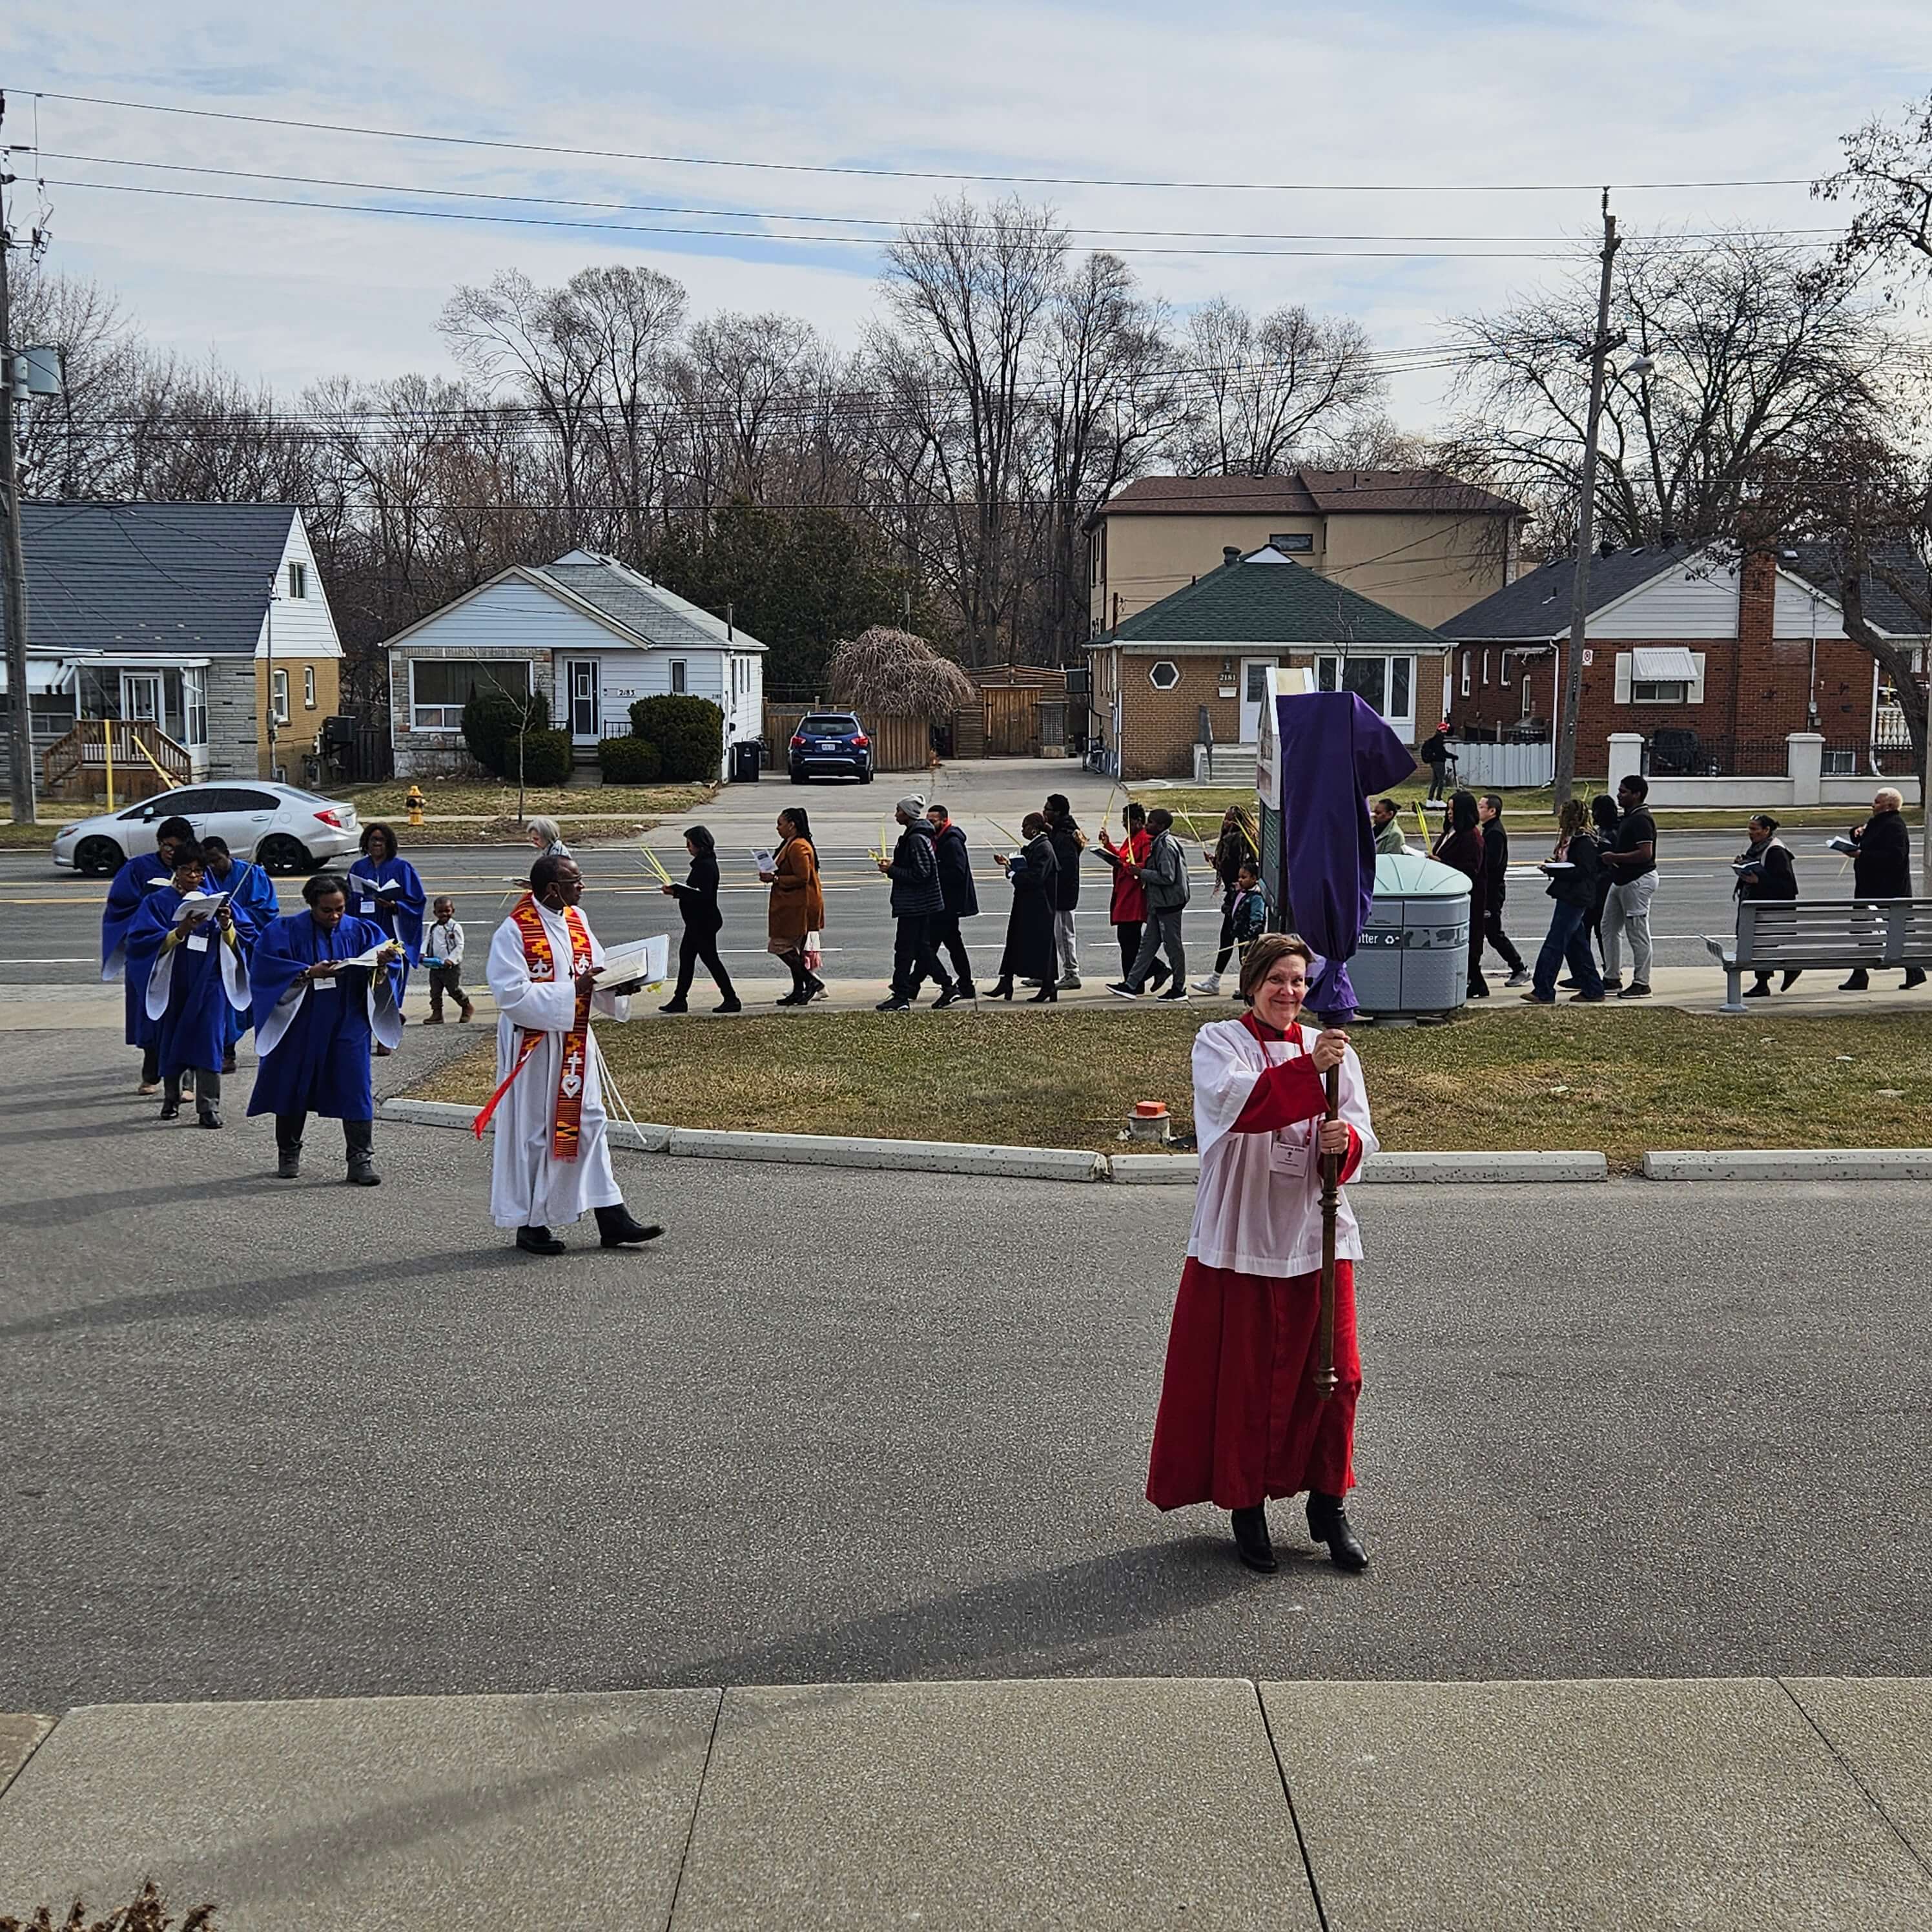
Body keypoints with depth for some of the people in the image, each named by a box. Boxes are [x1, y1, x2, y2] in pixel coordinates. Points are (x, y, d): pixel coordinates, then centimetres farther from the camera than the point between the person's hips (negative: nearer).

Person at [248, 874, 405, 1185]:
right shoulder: (287, 931, -4)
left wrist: (383, 963, -25)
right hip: (300, 1024, 0)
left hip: (348, 1025, 1)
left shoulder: (361, 932, 2)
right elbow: (265, 968, -13)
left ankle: (361, 1159, -4)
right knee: (294, 1088, 11)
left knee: (356, 1088, -7)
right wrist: (308, 973, -23)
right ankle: (288, 1155, 27)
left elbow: (386, 971, -2)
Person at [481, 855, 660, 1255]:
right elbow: (512, 994, -21)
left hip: (576, 1042, 7)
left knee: (588, 1123, 7)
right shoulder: (514, 932, -15)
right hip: (533, 1046, -7)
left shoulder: (577, 922, 8)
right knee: (532, 1132, 2)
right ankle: (530, 1224, 14)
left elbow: (597, 975, 14)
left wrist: (619, 986, -8)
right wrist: (571, 989, -24)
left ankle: (612, 1220, 10)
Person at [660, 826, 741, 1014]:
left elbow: (703, 895, -26)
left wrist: (676, 891, -22)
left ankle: (731, 1000, 1)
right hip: (697, 921, 11)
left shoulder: (706, 865, -20)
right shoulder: (702, 863, 12)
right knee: (686, 955, 13)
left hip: (704, 921, -11)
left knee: (710, 959, -4)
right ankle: (680, 1000, 18)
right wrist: (677, 891, 6)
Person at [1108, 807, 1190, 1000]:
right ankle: (1131, 984, 12)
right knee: (1148, 943, 10)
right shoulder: (1158, 843, 12)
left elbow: (1167, 877, -24)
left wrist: (1142, 872, -17)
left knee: (1172, 944, -1)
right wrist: (1142, 870, 8)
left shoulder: (1166, 846, -18)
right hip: (1159, 903, 10)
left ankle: (1179, 988, 9)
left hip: (1169, 903, -10)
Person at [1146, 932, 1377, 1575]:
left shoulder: (1330, 1049, 9)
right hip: (1240, 1238, -3)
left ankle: (1328, 1503, 21)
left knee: (1333, 1373, 5)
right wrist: (1306, 1068, -34)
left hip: (1316, 1236, 3)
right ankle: (1247, 1507, 19)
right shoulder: (1218, 1042, -2)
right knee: (1242, 1377, 3)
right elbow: (1235, 1101, -23)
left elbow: (1361, 1137, 3)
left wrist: (1345, 1141, -20)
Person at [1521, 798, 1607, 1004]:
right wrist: (1554, 863, 4)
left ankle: (1543, 992, -9)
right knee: (1577, 944, 14)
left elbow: (1583, 871, -20)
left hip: (1574, 899, -11)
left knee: (1555, 944, -10)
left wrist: (1554, 871, -20)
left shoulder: (1584, 842, -15)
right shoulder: (1572, 839, 16)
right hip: (1569, 897, 11)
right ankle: (1592, 989, 19)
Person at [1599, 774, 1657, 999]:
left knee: (1637, 932, -5)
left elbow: (1645, 854, -26)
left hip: (1638, 881, -11)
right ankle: (1612, 978, 21)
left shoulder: (1641, 820, -18)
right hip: (1621, 879, 11)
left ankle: (1641, 983, 1)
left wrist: (1615, 858, -20)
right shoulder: (1625, 817, 14)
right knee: (1609, 928, 14)